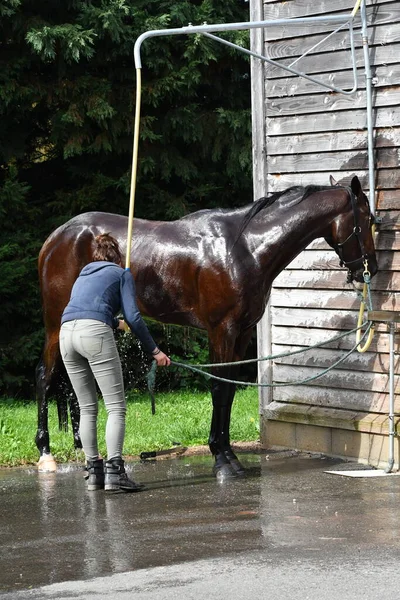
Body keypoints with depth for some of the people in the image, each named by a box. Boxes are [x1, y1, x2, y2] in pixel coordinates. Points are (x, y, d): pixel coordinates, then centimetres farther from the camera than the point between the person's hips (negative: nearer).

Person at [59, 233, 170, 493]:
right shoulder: (122, 274, 15)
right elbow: (133, 317, 3)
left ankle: (94, 471, 11)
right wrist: (155, 351, 9)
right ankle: (114, 472, -16)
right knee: (116, 406, -5)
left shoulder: (83, 275, 32)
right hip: (95, 334, -6)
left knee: (87, 408, 14)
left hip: (67, 333, 6)